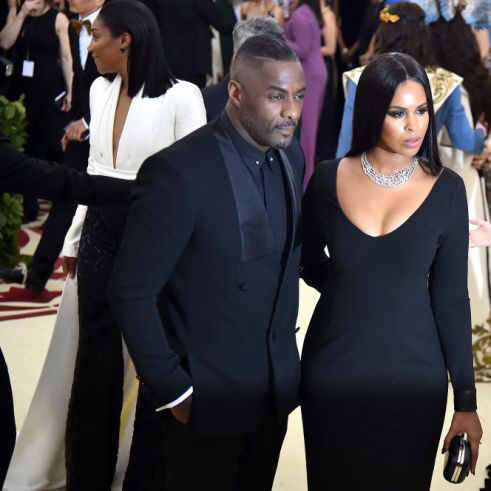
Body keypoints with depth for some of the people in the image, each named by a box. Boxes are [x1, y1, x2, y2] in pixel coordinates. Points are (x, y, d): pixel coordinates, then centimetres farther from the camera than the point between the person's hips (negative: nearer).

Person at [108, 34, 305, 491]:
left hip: (276, 388, 6)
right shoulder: (178, 172, -21)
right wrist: (172, 391, -16)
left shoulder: (291, 155, 1)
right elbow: (131, 292, -19)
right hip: (206, 397, -6)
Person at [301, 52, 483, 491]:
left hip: (412, 375, -1)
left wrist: (466, 401, -7)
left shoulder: (446, 189, -8)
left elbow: (451, 298, -5)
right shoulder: (329, 179, -6)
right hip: (332, 369, 1)